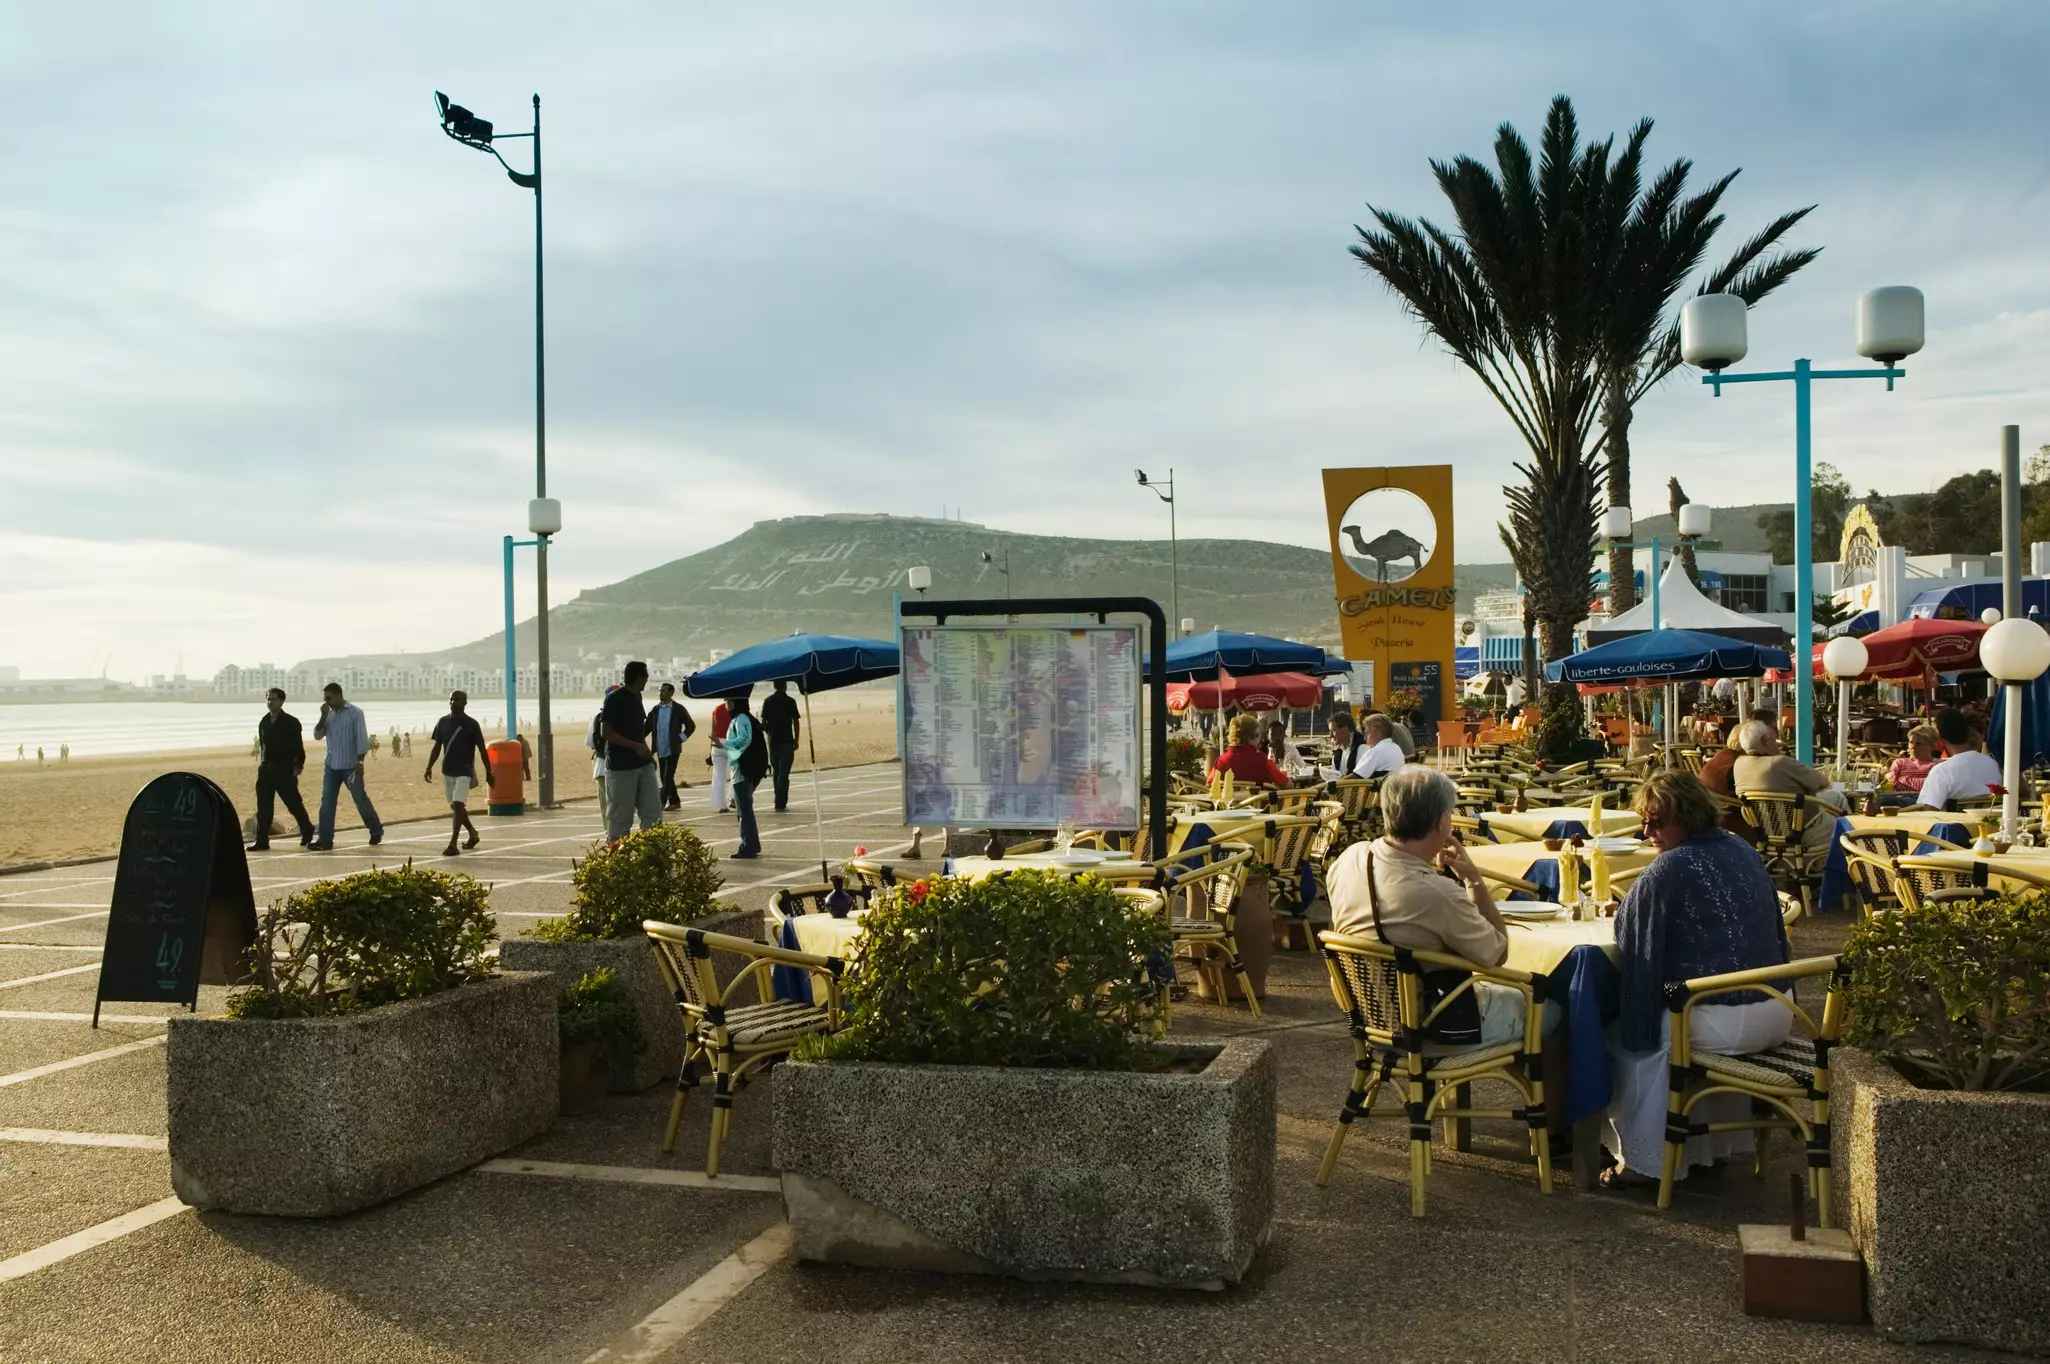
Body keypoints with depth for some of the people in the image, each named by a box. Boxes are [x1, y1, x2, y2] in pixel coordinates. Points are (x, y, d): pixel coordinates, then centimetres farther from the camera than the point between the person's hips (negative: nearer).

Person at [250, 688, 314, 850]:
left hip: (284, 769, -5)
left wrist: (298, 765, -13)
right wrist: (262, 763, 13)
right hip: (266, 769, 5)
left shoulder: (291, 722, -7)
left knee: (294, 803, 1)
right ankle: (262, 841, 5)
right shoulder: (263, 722, 10)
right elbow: (262, 745, 18)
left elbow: (298, 746, -7)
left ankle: (307, 831, 20)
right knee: (263, 807, 3)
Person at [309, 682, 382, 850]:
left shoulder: (355, 712, -8)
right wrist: (323, 716, -6)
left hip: (350, 766, -5)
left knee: (361, 800, 2)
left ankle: (376, 831, 20)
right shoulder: (329, 714, 9)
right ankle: (325, 839, 1)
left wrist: (360, 761, -17)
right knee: (327, 802, 0)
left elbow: (362, 738, -11)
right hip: (331, 766, 5)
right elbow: (317, 735, 6)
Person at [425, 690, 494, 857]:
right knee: (455, 807, 14)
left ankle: (453, 845, -18)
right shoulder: (442, 722, 7)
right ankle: (473, 833, 35)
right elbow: (437, 747, 13)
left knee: (457, 806, -16)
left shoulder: (471, 724, -7)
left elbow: (482, 749, -4)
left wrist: (488, 773, -4)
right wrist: (429, 768, 3)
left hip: (464, 771, -6)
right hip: (447, 771, 6)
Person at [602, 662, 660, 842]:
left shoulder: (636, 697, 12)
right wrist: (636, 746, -21)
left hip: (643, 764, 8)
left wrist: (647, 752, 13)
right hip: (621, 766, -8)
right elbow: (606, 733, -16)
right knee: (620, 817, -1)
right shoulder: (614, 699, -12)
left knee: (653, 813, 3)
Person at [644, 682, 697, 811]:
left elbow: (691, 726, 1)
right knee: (665, 777, 10)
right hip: (660, 749, 5)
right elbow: (648, 727, 7)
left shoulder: (679, 709, -5)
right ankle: (674, 801, 19)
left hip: (672, 749, -5)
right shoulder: (655, 709, 7)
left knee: (668, 776, -9)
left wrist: (681, 738, -7)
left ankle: (661, 802, -10)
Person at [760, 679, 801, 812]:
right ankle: (780, 803, -6)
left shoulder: (768, 701, 3)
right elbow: (795, 722, -7)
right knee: (784, 773, -2)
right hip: (787, 741, -4)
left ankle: (780, 800, 21)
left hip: (773, 741, 4)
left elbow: (764, 722, 3)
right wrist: (796, 740, 1)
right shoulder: (790, 701, -7)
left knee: (776, 771, 16)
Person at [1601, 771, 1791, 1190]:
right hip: (1778, 1013, 9)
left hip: (1723, 1022, -8)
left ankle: (1645, 1160, 14)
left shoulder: (1664, 872, -16)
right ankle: (1720, 1140, 38)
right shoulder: (1743, 852, 9)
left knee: (1623, 1036, 9)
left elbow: (1638, 949, -10)